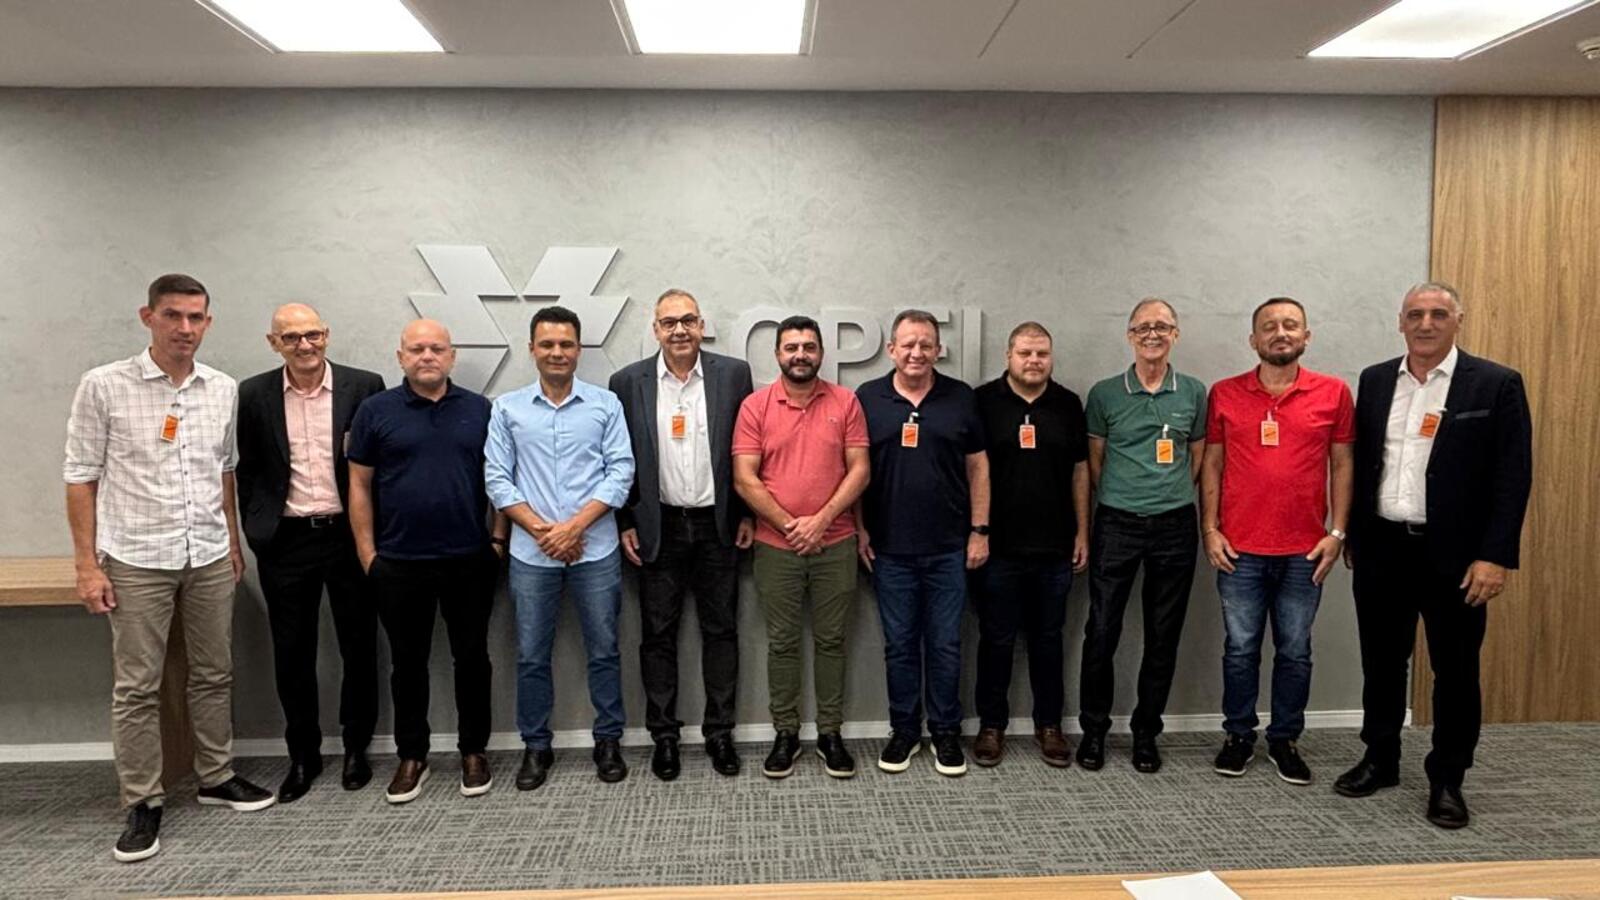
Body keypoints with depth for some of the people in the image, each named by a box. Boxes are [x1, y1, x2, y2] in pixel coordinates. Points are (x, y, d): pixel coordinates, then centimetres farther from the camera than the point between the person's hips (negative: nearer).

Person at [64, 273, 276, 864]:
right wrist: (86, 564, -7)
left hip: (209, 558, 4)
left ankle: (216, 777, 28)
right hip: (136, 561, -3)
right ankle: (143, 804, 15)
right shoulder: (104, 386, -8)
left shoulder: (224, 390, 3)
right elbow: (81, 477, -5)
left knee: (213, 675, 13)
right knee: (136, 687, 4)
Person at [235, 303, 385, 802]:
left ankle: (356, 748, 27)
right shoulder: (253, 395, 2)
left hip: (349, 535, -1)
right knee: (292, 653, 9)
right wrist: (255, 530, 2)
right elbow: (247, 470, 8)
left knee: (359, 647, 9)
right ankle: (303, 755, 25)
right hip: (287, 541, 1)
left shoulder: (364, 386, -3)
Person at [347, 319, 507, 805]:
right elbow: (360, 485, 2)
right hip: (399, 564, 0)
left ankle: (474, 751, 24)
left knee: (472, 657, 9)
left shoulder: (480, 410, 4)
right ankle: (411, 756, 25)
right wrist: (368, 554, -2)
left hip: (470, 560, 1)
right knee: (408, 662, 11)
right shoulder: (375, 411, 1)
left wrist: (498, 537, 0)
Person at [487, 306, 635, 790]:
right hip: (531, 553, 1)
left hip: (596, 550, -1)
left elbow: (621, 472, -4)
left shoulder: (606, 404, 1)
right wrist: (542, 530, -10)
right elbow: (497, 479, 0)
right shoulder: (507, 408, 4)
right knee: (531, 655, 9)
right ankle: (536, 747, 23)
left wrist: (575, 526, -13)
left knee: (603, 650, 7)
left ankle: (608, 741, 22)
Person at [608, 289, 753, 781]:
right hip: (659, 528, 0)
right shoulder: (628, 382, -2)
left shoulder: (733, 373, -2)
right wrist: (626, 524, 0)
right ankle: (664, 735, 21)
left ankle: (720, 732, 21)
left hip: (717, 524, 0)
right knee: (658, 634, 8)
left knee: (721, 630, 8)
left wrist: (748, 514, 2)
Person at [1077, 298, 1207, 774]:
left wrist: (1172, 497, 8)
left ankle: (1146, 732, 23)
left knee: (1163, 637, 8)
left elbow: (1197, 459, 12)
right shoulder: (1104, 394, 1)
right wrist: (1121, 498, 7)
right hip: (1116, 525, -1)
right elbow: (1094, 461, 7)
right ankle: (1093, 729, 17)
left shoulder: (1194, 393, 5)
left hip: (1175, 526, 1)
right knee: (1101, 631, 1)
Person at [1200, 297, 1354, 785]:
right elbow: (1212, 465, 4)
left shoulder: (1334, 393, 2)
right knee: (1240, 648, 7)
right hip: (1240, 549, 0)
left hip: (1305, 550, 1)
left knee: (1295, 652, 9)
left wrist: (1337, 532, -2)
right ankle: (1239, 735, 23)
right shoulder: (1224, 394, 1)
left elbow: (1342, 465, 4)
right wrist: (1209, 530, -2)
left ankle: (1285, 740, 24)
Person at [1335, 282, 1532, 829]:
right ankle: (1380, 760, 29)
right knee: (1382, 662, 14)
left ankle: (1447, 780, 21)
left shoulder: (1496, 385, -5)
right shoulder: (1374, 381, 7)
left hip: (1454, 556, -3)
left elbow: (1513, 476, -8)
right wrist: (1352, 536, 10)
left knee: (1455, 671, 6)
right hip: (1381, 549, 4)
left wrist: (1496, 556, -13)